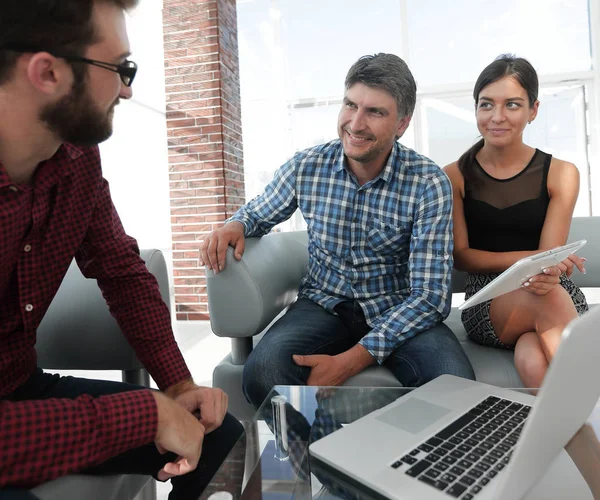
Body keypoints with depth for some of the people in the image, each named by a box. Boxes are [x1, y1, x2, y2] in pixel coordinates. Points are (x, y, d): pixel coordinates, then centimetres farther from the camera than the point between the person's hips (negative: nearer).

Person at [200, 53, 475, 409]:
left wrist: (350, 361, -26)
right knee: (262, 374, -28)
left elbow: (429, 295, -16)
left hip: (401, 311, 0)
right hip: (325, 303, 1)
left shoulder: (429, 184, -13)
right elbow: (258, 213, 14)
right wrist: (235, 226, -13)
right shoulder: (306, 167, -6)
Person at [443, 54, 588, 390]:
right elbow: (460, 256, -4)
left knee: (537, 364, -36)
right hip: (486, 303, 1)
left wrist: (546, 270, -31)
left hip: (557, 295, 0)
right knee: (548, 299, -35)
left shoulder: (561, 174, 2)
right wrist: (530, 258, -18)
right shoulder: (454, 176, 2)